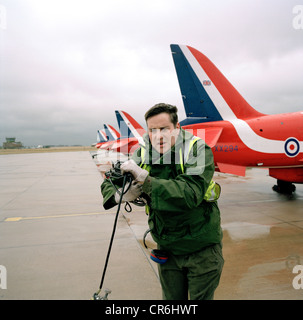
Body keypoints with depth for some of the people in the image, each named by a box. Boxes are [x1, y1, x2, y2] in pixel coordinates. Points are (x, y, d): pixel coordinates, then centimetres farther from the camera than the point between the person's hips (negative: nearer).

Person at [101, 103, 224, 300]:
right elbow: (108, 183, 2)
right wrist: (120, 195, -21)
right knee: (172, 298, 18)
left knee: (200, 297, 13)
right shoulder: (143, 154, -7)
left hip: (201, 248, -3)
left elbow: (190, 194, -34)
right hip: (167, 248, 4)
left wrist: (145, 179, -37)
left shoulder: (198, 150, -18)